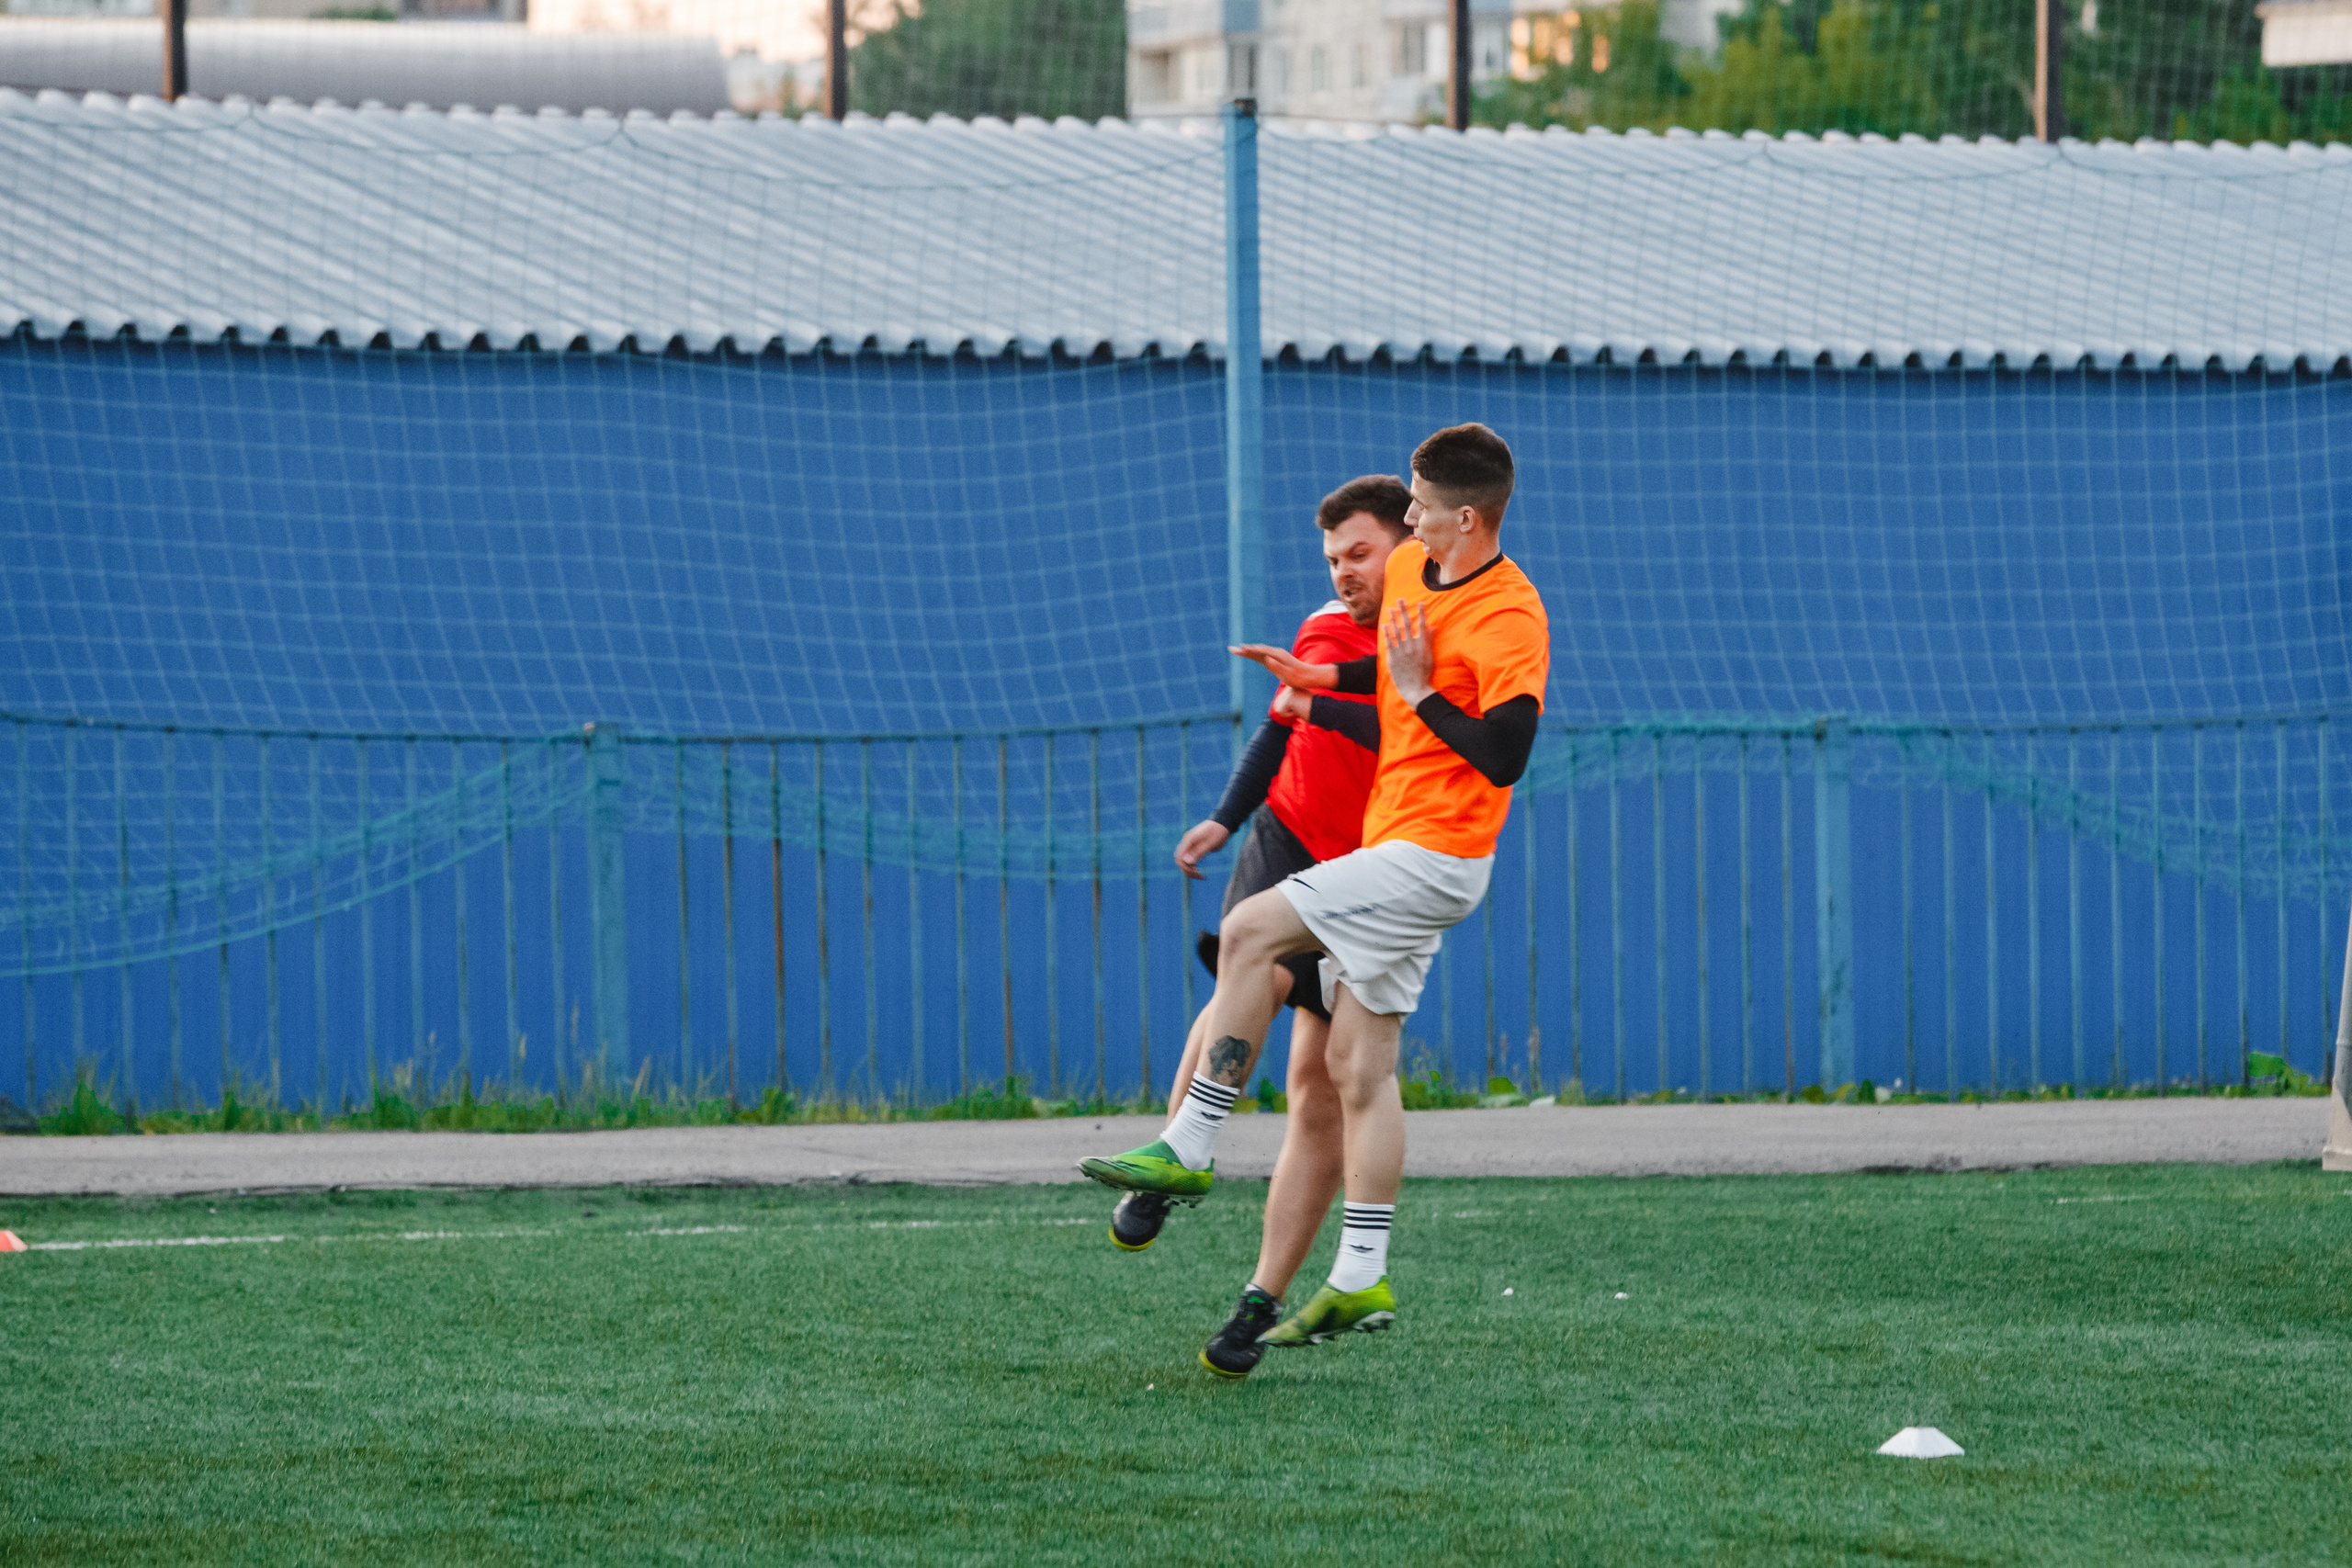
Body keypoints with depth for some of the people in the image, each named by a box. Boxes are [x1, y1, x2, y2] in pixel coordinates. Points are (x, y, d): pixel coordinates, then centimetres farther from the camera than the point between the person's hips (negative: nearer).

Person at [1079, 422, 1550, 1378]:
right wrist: (1318, 680, 18)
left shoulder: (1510, 619, -16)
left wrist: (1419, 694, -17)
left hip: (1434, 857, -9)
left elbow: (1504, 758, -22)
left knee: (1249, 931, -16)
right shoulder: (1409, 568, 11)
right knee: (1357, 1068, 4)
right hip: (1392, 847, 9)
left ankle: (1191, 1148, -11)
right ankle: (1359, 1281, 4)